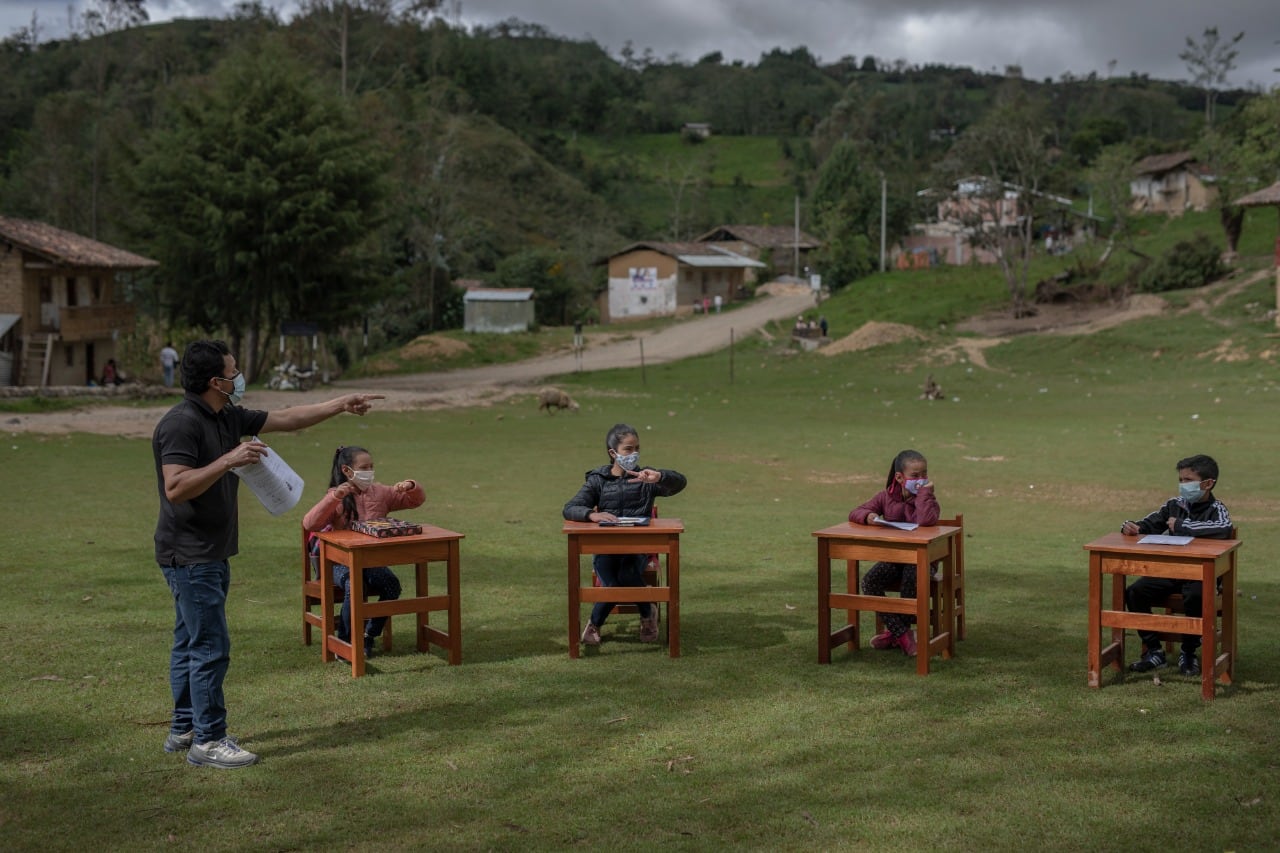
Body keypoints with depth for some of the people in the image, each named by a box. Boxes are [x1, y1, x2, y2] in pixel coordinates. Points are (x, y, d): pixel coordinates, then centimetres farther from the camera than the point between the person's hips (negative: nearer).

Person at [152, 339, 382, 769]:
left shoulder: (228, 418, 9)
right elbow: (175, 488, -28)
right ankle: (208, 741, 1)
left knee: (191, 643, 16)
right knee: (210, 647, -7)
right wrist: (230, 460, -28)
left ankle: (184, 729, 26)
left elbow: (286, 418, 18)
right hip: (190, 555, -10)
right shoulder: (181, 424, -19)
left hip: (210, 554, 10)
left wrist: (341, 405, 17)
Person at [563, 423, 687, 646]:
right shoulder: (598, 480, 9)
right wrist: (592, 514, -27)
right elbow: (570, 509, -4)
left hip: (638, 548, 0)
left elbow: (680, 482, -9)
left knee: (627, 574, -32)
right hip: (605, 549, 0)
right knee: (612, 584, -30)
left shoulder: (645, 479, 9)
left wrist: (659, 477, -32)